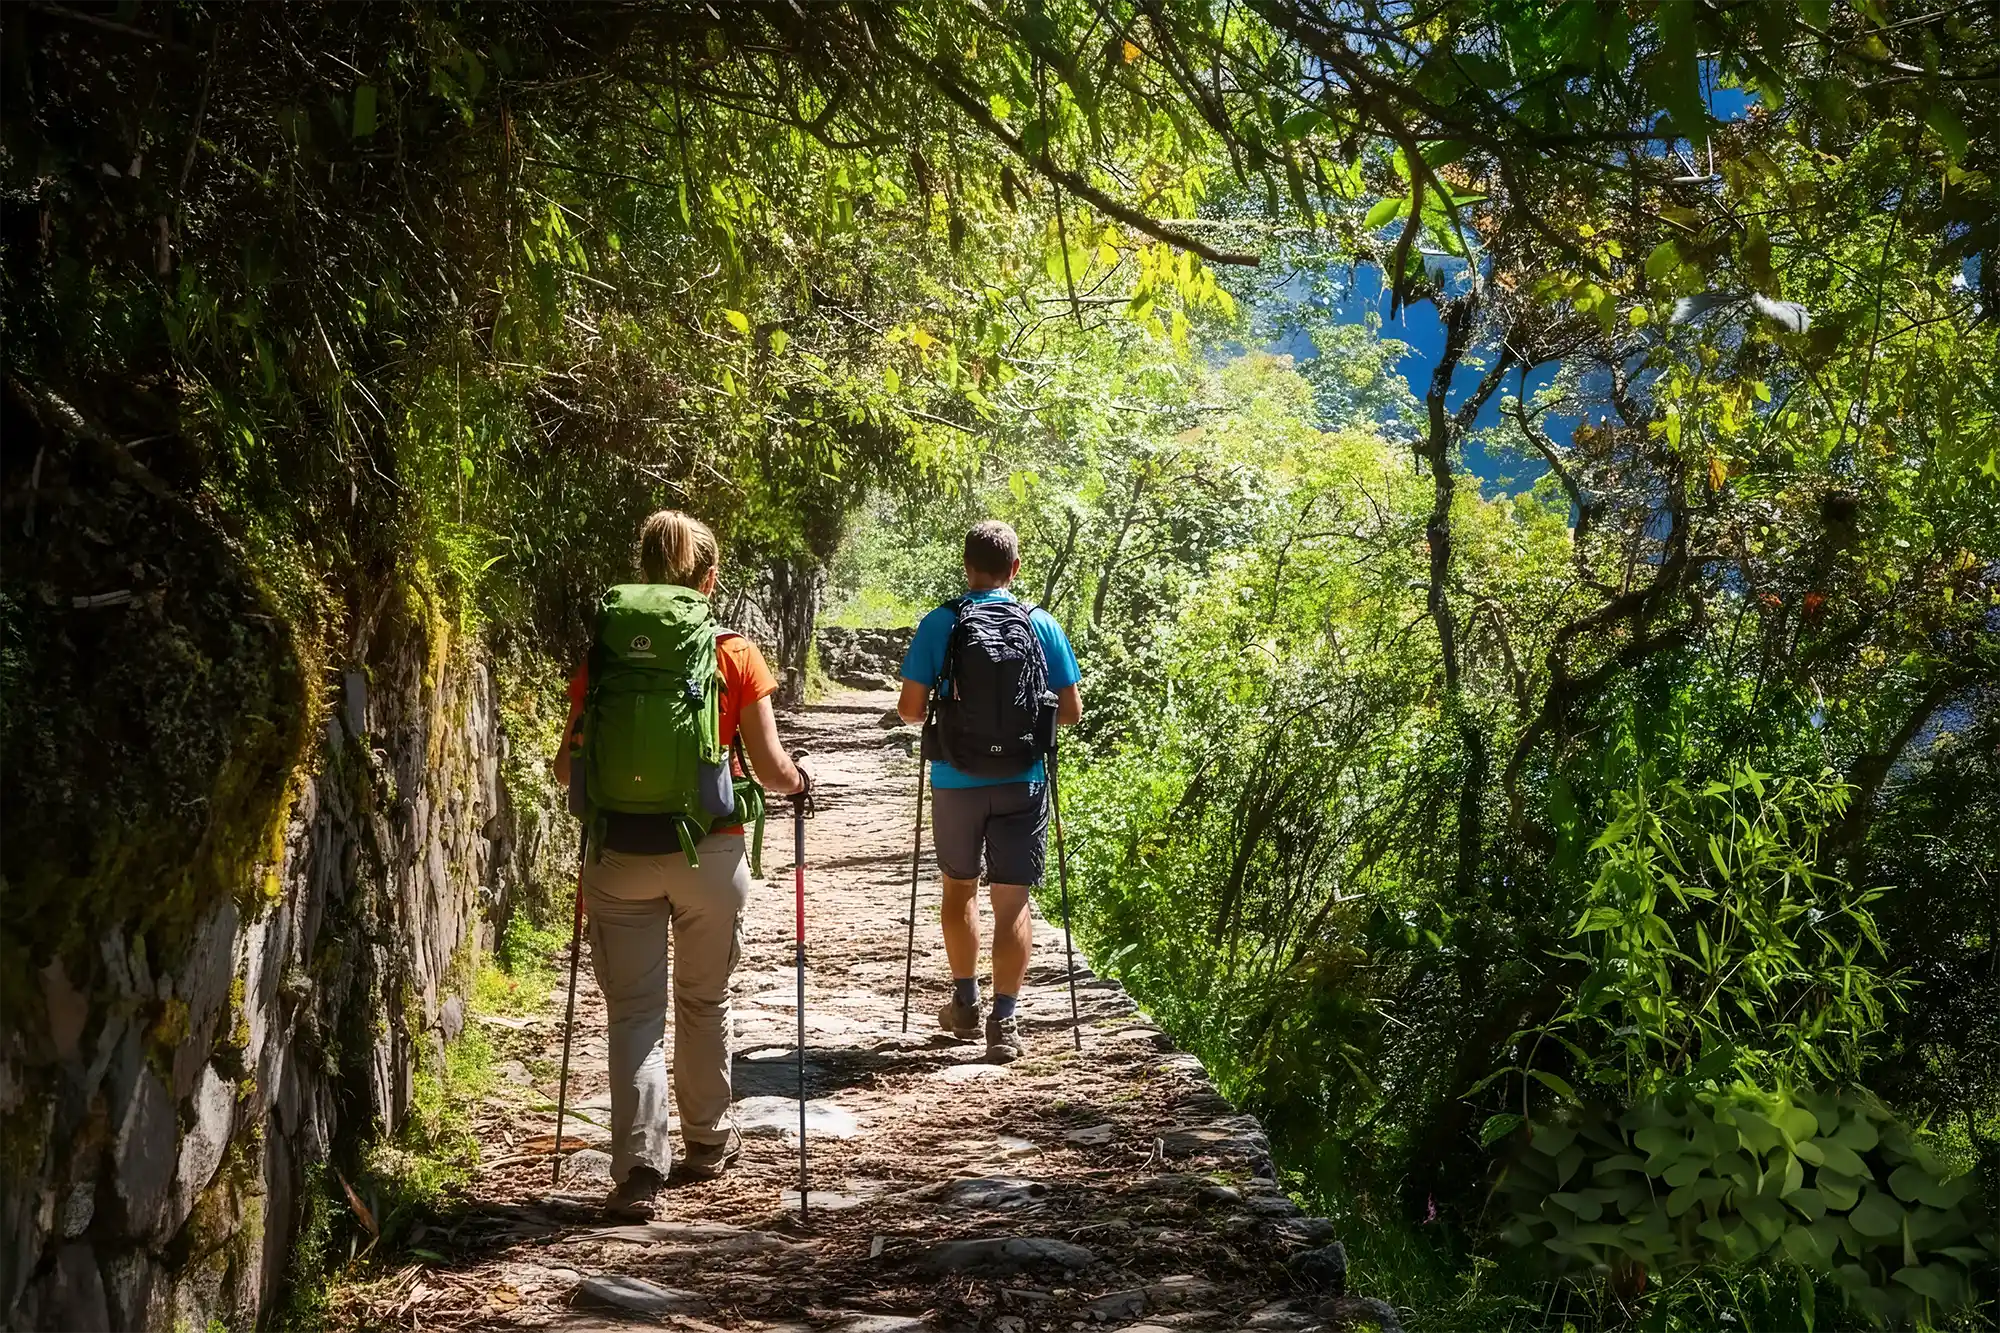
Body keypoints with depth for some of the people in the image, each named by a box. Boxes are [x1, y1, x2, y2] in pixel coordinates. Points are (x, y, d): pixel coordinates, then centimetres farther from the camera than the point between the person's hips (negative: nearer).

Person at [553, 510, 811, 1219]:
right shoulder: (736, 655, -3)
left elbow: (568, 768, 2)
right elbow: (771, 769, -5)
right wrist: (800, 779, 16)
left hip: (619, 852, 0)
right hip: (709, 851, 0)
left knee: (634, 1010, 5)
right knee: (705, 1001, 18)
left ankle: (639, 1167, -4)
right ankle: (708, 1141, 33)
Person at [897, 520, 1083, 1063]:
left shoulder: (940, 624, -5)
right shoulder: (1042, 625, -2)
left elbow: (910, 708, -7)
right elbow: (1070, 710, 0)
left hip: (956, 780, 0)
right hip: (1022, 780, 0)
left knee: (960, 886, 20)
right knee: (1012, 900, 4)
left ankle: (965, 1003, 30)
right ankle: (1004, 1021, 0)